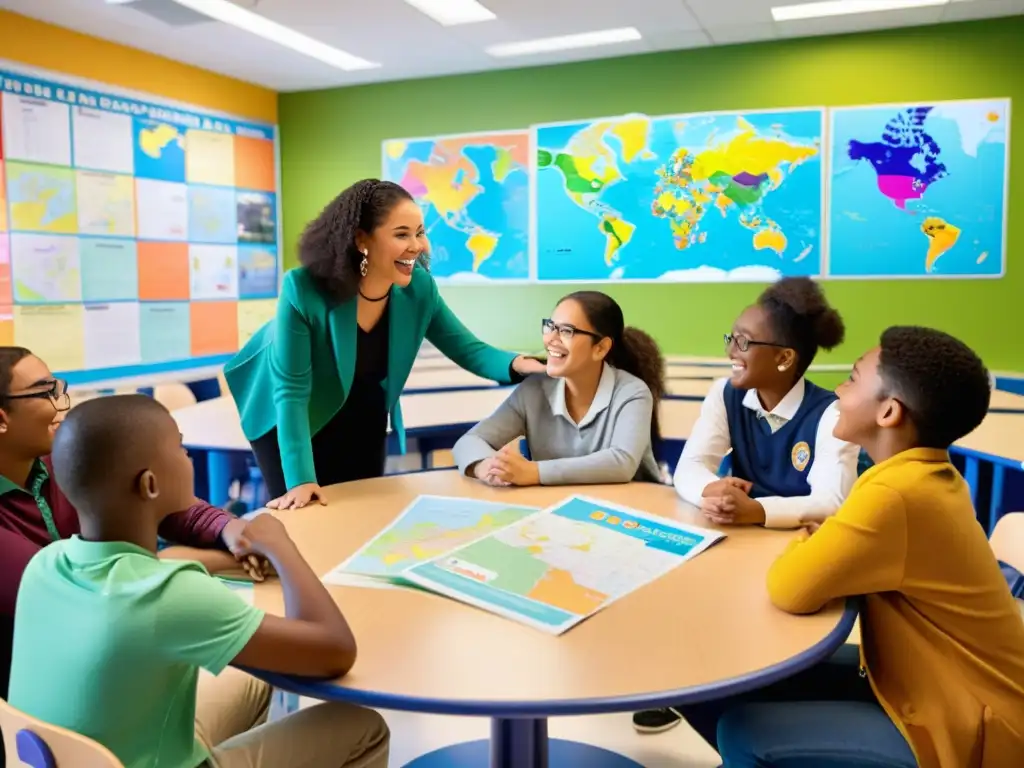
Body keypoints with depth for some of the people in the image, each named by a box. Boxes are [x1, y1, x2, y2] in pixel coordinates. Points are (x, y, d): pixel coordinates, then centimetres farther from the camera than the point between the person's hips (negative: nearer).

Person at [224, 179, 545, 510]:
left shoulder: (419, 287, -21)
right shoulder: (304, 290, -34)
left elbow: (467, 348, -13)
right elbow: (291, 390, -30)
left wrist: (516, 364, -36)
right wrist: (300, 479, -34)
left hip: (363, 417, 4)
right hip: (289, 421, -4)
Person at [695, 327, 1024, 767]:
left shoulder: (897, 494, -28)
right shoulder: (935, 478, 3)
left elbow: (789, 589, -28)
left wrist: (805, 543, -7)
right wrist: (820, 543, -5)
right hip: (949, 693, 8)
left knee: (741, 730, -11)